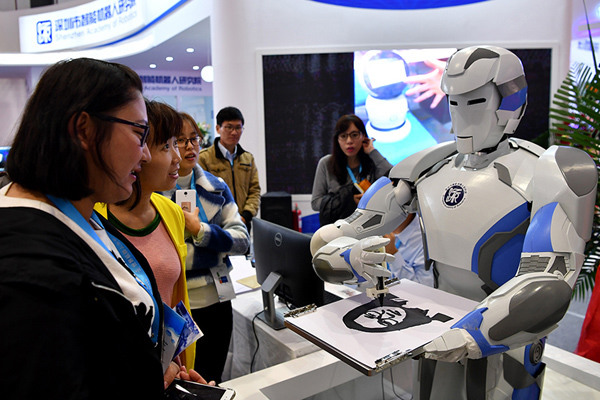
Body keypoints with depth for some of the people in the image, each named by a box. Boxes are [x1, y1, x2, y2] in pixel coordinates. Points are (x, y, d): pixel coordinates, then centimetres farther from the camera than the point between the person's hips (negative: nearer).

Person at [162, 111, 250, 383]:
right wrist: (220, 241, -14)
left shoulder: (216, 186, 5)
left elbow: (243, 239, -2)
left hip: (217, 300, 4)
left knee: (213, 381, 20)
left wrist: (200, 230, -15)